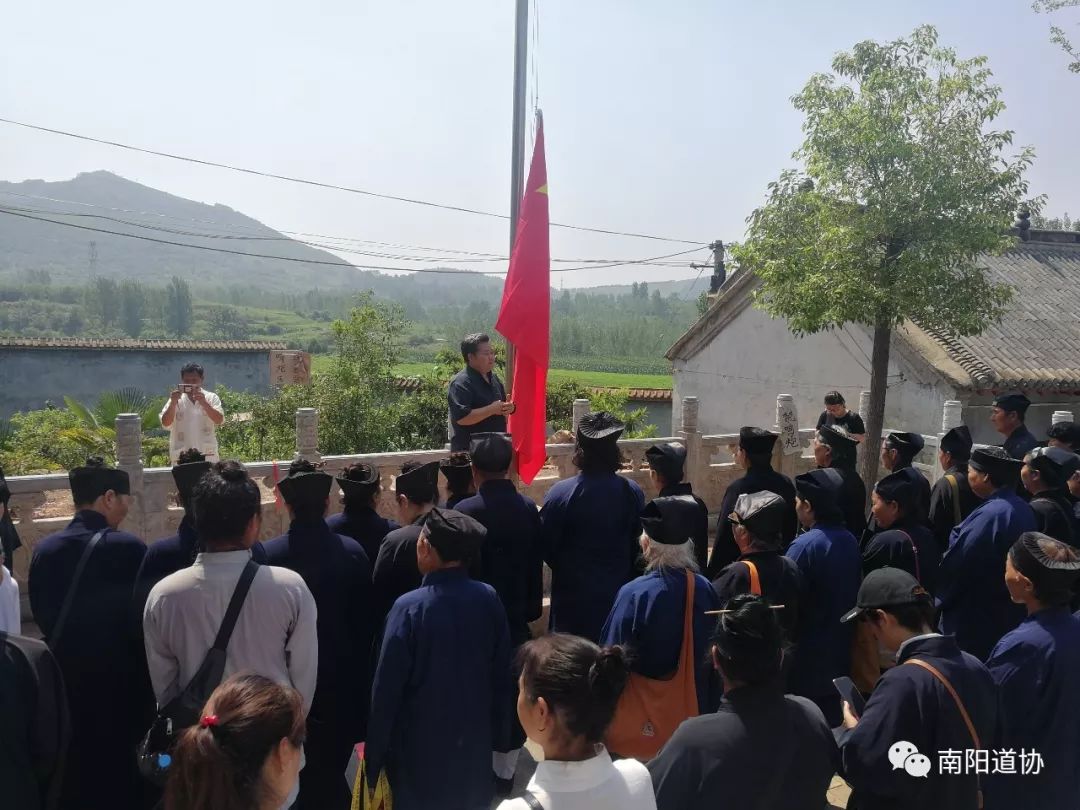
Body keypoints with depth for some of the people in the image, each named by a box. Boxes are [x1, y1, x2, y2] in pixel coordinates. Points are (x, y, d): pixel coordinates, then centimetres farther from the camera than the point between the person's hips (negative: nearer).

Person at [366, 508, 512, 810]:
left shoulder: (410, 607, -21)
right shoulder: (488, 599, -10)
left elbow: (387, 688, -15)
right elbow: (502, 677, -2)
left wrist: (374, 753, -3)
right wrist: (499, 738, 11)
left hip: (421, 748, -3)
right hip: (475, 744, 3)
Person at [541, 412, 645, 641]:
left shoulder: (560, 494, -18)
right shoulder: (632, 493, -9)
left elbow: (545, 547, -7)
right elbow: (639, 545, 3)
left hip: (574, 596, -2)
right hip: (618, 594, 3)